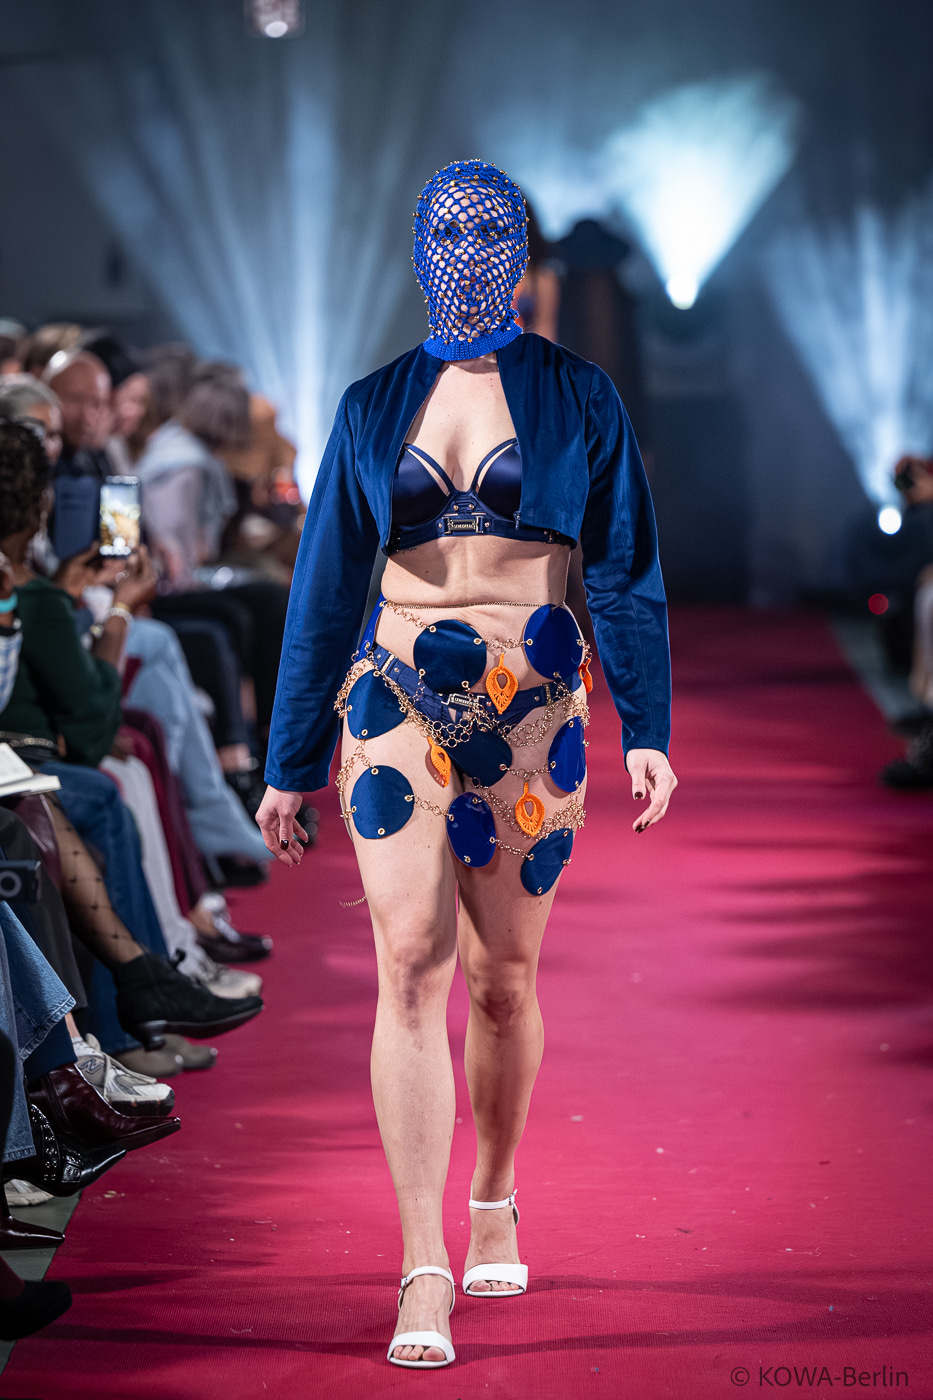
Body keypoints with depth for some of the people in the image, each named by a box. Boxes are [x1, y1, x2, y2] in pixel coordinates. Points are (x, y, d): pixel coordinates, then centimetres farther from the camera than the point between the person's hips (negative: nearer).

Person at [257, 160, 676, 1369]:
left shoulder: (578, 399, 5)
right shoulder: (372, 407, 9)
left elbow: (626, 573, 1)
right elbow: (325, 588, 10)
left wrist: (647, 726, -10)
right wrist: (291, 762, 9)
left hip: (532, 706, 0)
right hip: (400, 700, 0)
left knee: (502, 978, 7)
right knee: (411, 962, -14)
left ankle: (495, 1203, 32)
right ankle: (424, 1273, -14)